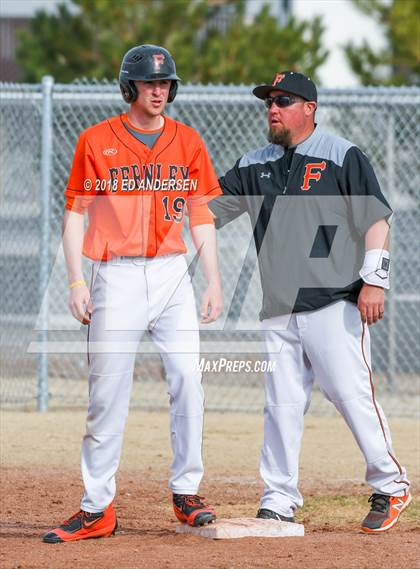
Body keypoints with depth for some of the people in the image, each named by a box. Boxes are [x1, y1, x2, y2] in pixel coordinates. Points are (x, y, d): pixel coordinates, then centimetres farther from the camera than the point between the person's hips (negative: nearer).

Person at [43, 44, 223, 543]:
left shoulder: (187, 142, 8)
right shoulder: (96, 141, 1)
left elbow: (201, 217, 11)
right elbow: (74, 214, 2)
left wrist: (213, 281, 4)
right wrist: (77, 282, -6)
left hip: (172, 274, 2)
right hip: (116, 275, -2)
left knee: (187, 382, -4)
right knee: (107, 393, -3)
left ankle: (186, 493, 8)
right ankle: (96, 509, -1)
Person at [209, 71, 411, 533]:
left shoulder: (342, 156, -1)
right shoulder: (256, 165, 15)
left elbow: (376, 218, -6)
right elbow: (207, 209, 16)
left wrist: (373, 281, -14)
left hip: (334, 304, -5)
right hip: (278, 308, 5)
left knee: (351, 393, -9)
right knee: (281, 405, 4)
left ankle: (390, 486, 4)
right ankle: (278, 502, 9)